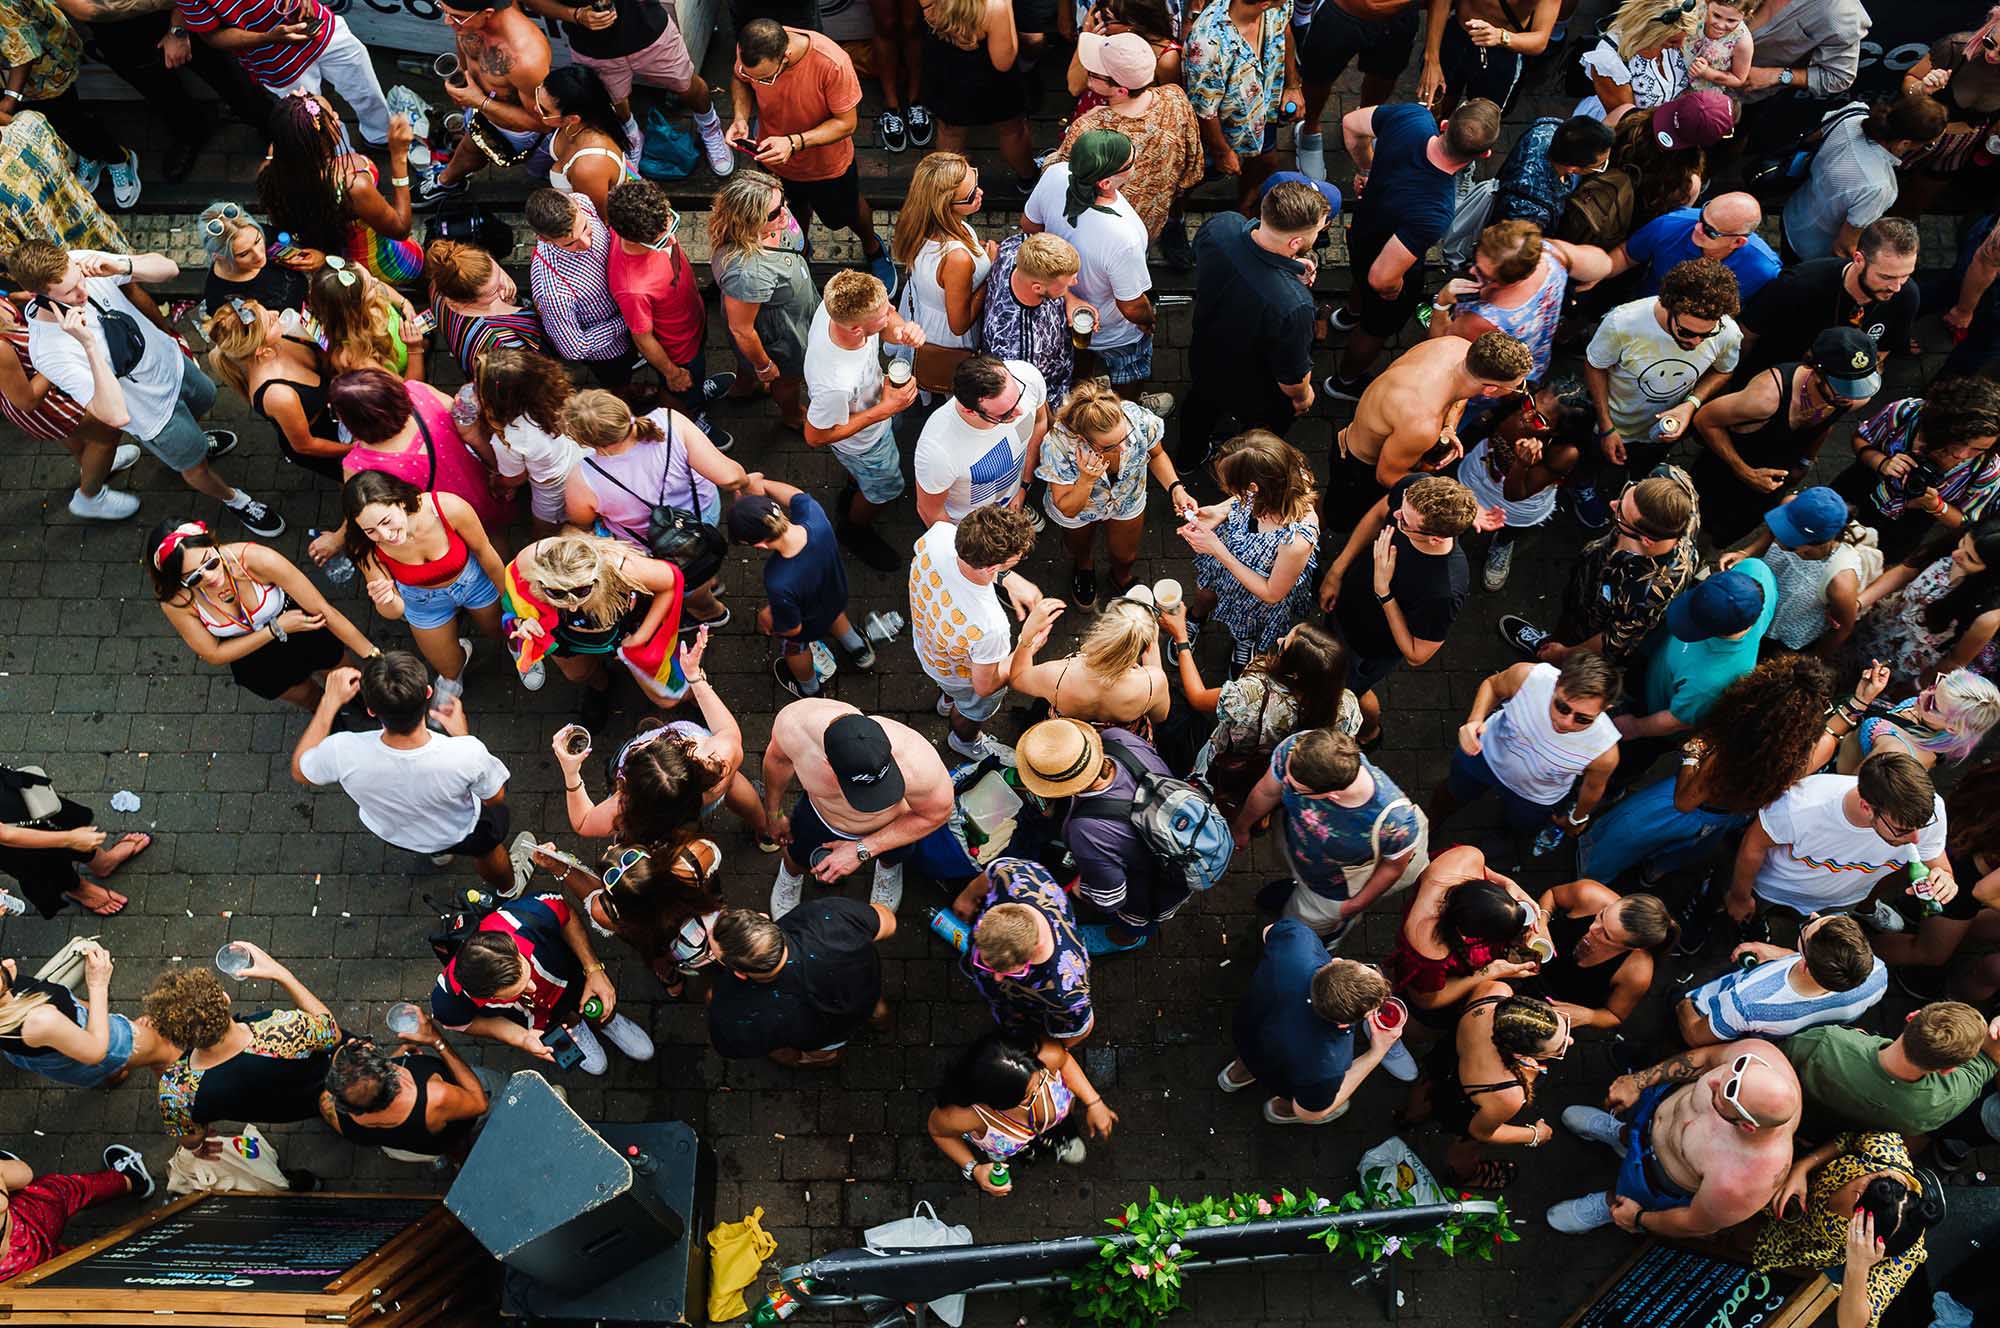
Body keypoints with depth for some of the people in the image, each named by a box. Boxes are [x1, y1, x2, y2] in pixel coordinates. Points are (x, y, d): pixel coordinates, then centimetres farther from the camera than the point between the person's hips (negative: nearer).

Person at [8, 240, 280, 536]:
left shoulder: (79, 261, -27)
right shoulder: (49, 352, -39)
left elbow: (169, 268, -20)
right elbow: (117, 416, -44)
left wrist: (122, 266, -41)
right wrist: (88, 345, -51)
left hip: (171, 358, 5)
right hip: (154, 411, -5)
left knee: (206, 399, 35)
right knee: (197, 465, 19)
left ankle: (193, 438, 69)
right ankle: (233, 499, 52)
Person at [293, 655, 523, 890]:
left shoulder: (343, 753, -39)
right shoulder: (466, 754, -42)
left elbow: (299, 771, -13)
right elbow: (496, 798, -19)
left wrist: (330, 701, -12)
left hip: (387, 832, 1)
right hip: (456, 835, -1)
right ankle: (508, 887, 57)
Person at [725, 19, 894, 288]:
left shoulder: (832, 63, -40)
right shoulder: (752, 50, -28)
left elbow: (846, 123, -28)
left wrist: (793, 143, -40)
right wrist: (740, 117, -26)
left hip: (827, 164, -2)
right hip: (773, 157, 3)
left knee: (846, 213, 26)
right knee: (795, 209, 31)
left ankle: (872, 247, 60)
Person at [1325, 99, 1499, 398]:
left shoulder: (1414, 116, -33)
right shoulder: (1435, 213, -48)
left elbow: (1350, 123, -13)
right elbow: (1381, 277, -43)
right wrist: (1394, 290, -18)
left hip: (1361, 229, 6)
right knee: (1377, 328, 27)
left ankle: (1351, 313, 75)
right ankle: (1345, 382, 56)